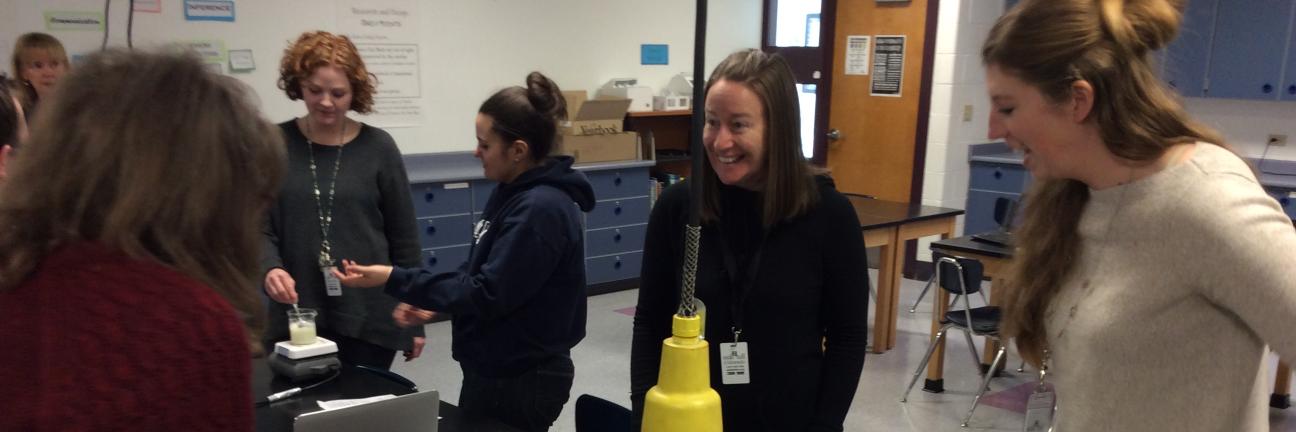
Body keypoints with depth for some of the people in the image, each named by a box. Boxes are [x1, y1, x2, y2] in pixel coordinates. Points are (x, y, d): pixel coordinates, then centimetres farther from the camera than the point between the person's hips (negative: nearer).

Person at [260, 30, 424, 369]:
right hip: (296, 317, 1)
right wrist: (270, 268, -21)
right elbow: (259, 227, 1)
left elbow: (404, 236, 3)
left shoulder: (377, 147, 0)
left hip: (369, 316, 0)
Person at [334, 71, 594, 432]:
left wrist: (394, 279, -22)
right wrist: (431, 305, 4)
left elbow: (487, 295, -25)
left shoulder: (540, 209, -24)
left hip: (520, 382, -9)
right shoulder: (512, 193, 6)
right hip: (500, 371, 9)